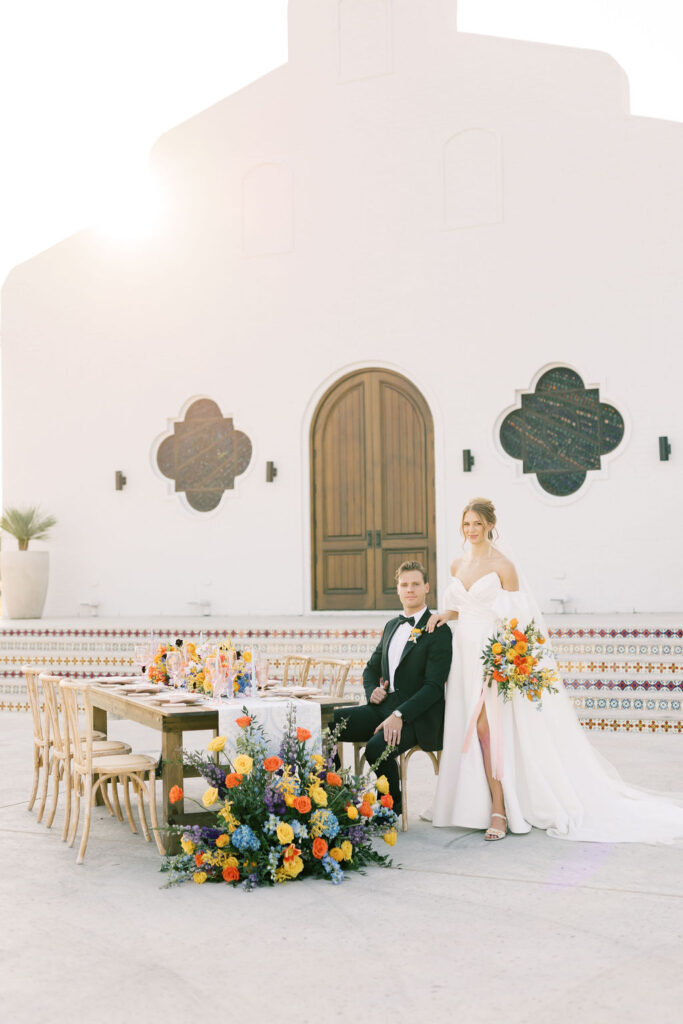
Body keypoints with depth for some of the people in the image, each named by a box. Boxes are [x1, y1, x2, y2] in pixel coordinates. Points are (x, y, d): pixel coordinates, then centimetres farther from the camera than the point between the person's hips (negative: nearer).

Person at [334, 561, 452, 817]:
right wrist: (372, 690, 2)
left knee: (377, 747, -34)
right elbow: (371, 668, 26)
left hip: (417, 716, -7)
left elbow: (434, 687, -14)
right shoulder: (392, 626, 18)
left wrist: (399, 715, -24)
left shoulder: (439, 631, -6)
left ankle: (393, 805, -6)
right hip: (383, 707, 7)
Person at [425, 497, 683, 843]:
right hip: (465, 655, 6)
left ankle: (498, 811, -6)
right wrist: (446, 614, 3)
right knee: (472, 730, 5)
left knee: (486, 727, -13)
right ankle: (498, 808, 13)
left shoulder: (502, 565, -6)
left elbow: (514, 616, -9)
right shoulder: (457, 566, 12)